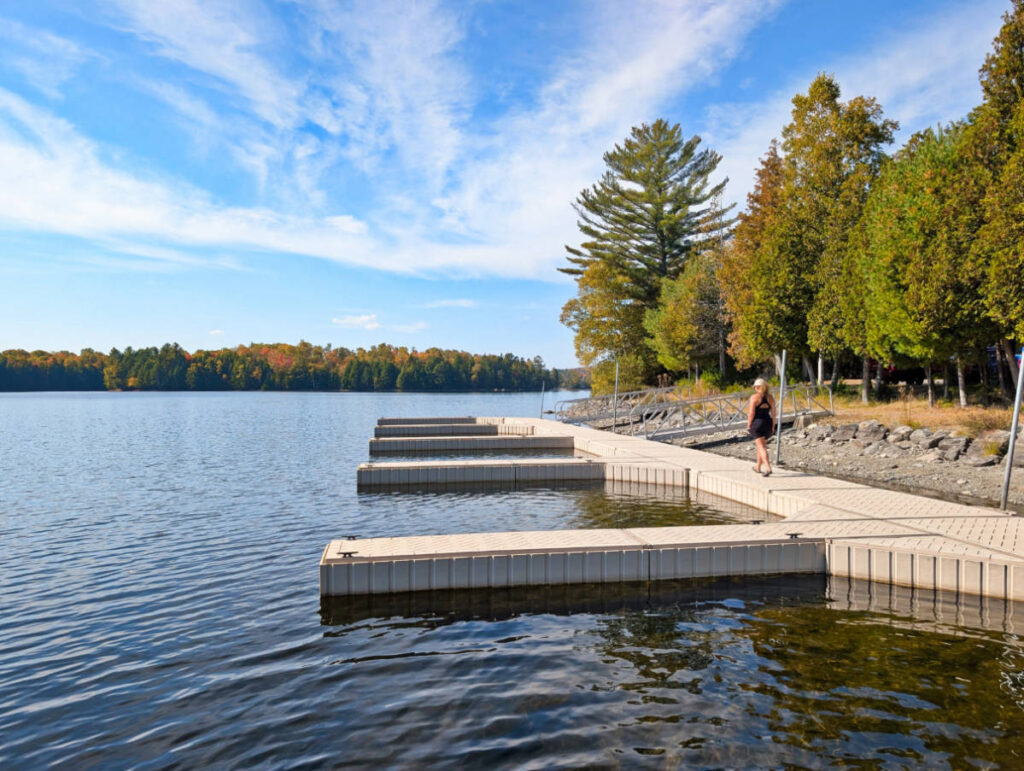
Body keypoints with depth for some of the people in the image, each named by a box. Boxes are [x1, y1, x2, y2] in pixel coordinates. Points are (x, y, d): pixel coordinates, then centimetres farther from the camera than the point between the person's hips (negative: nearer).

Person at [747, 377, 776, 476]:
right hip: (767, 423, 6)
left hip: (757, 423, -6)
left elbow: (751, 413, -13)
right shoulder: (770, 397, 5)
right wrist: (773, 426, 14)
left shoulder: (754, 397, -10)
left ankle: (768, 468, -18)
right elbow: (773, 413, 6)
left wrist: (748, 426, -4)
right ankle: (758, 467, 31)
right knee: (761, 446, 19)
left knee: (761, 447, -5)